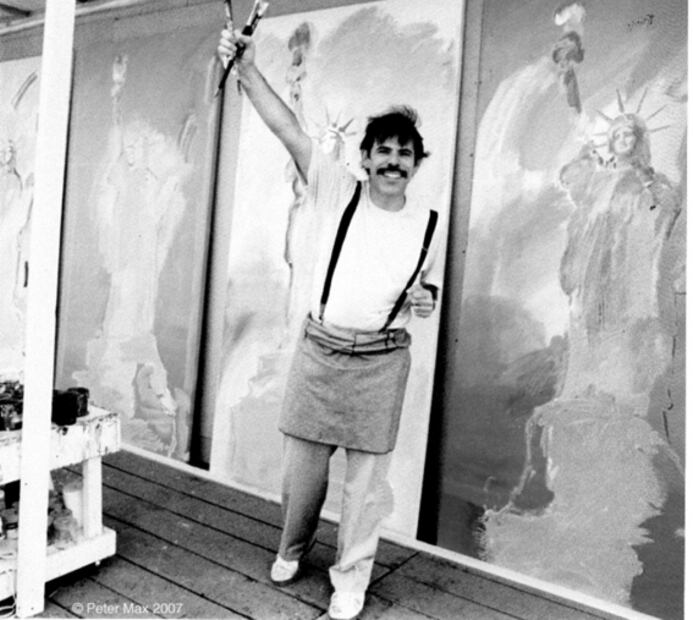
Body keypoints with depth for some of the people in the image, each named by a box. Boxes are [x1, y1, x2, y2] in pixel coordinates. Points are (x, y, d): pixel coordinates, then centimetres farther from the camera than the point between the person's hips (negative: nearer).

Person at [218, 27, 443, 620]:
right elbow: (288, 128, -11)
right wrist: (248, 67, -20)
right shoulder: (337, 191, -3)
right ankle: (292, 549, 41)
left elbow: (429, 284, 16)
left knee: (366, 477, 6)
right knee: (301, 465, 13)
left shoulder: (428, 223, 3)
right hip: (319, 349, 0)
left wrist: (425, 299, -7)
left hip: (380, 361, 0)